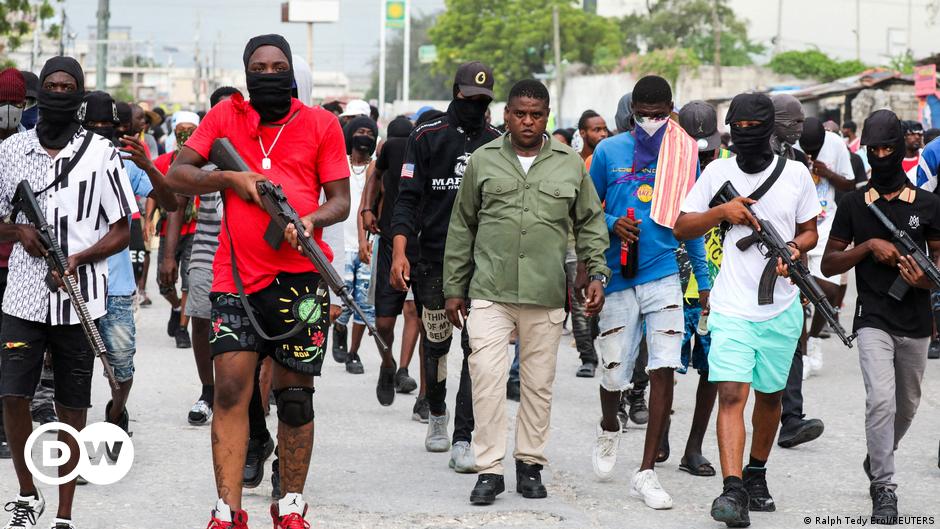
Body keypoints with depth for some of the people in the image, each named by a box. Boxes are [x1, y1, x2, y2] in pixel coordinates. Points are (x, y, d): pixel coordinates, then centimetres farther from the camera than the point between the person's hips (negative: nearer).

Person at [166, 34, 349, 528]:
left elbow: (340, 200, 4)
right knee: (230, 389, -9)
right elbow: (177, 175, 6)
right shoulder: (225, 116, 9)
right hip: (237, 277, 0)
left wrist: (309, 221, -16)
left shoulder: (320, 123, 6)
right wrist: (231, 178, -9)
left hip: (301, 275, 0)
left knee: (294, 394, 6)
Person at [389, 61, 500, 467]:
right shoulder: (428, 137, 3)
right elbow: (408, 198, -1)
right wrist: (399, 250, -12)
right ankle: (436, 414, 37)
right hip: (435, 260, -1)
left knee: (477, 350, -8)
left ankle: (462, 440, -10)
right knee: (435, 344, 10)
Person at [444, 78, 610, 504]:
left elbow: (590, 224, 15)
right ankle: (489, 469, -5)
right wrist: (453, 288, 10)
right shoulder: (484, 160, 6)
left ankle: (530, 464, 20)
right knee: (486, 377, -11)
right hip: (490, 293, -1)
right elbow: (461, 228, 11)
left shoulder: (570, 165, 7)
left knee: (539, 384, 7)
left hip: (546, 296, 1)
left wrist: (597, 274, 3)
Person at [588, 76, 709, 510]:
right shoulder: (609, 151, 2)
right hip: (617, 278, -1)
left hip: (664, 276, 1)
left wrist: (703, 280, 11)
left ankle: (646, 473, -3)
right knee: (614, 373, 3)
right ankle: (609, 428, 39)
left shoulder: (684, 155, 6)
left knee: (663, 371, -9)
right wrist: (612, 224, -11)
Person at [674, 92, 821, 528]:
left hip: (781, 309, 2)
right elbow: (681, 228, 7)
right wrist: (722, 211, -10)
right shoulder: (717, 172, 2)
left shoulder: (796, 174, 3)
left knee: (770, 395, 14)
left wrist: (794, 249, -11)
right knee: (731, 394, -15)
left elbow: (809, 231, 12)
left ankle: (756, 474, 35)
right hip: (732, 307, -2)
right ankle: (733, 491, -23)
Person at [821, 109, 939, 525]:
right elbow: (829, 263, 4)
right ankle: (884, 490, -14)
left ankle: (878, 459, 43)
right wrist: (869, 246, -11)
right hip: (873, 319, -2)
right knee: (880, 398, -19)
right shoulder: (854, 204, 2)